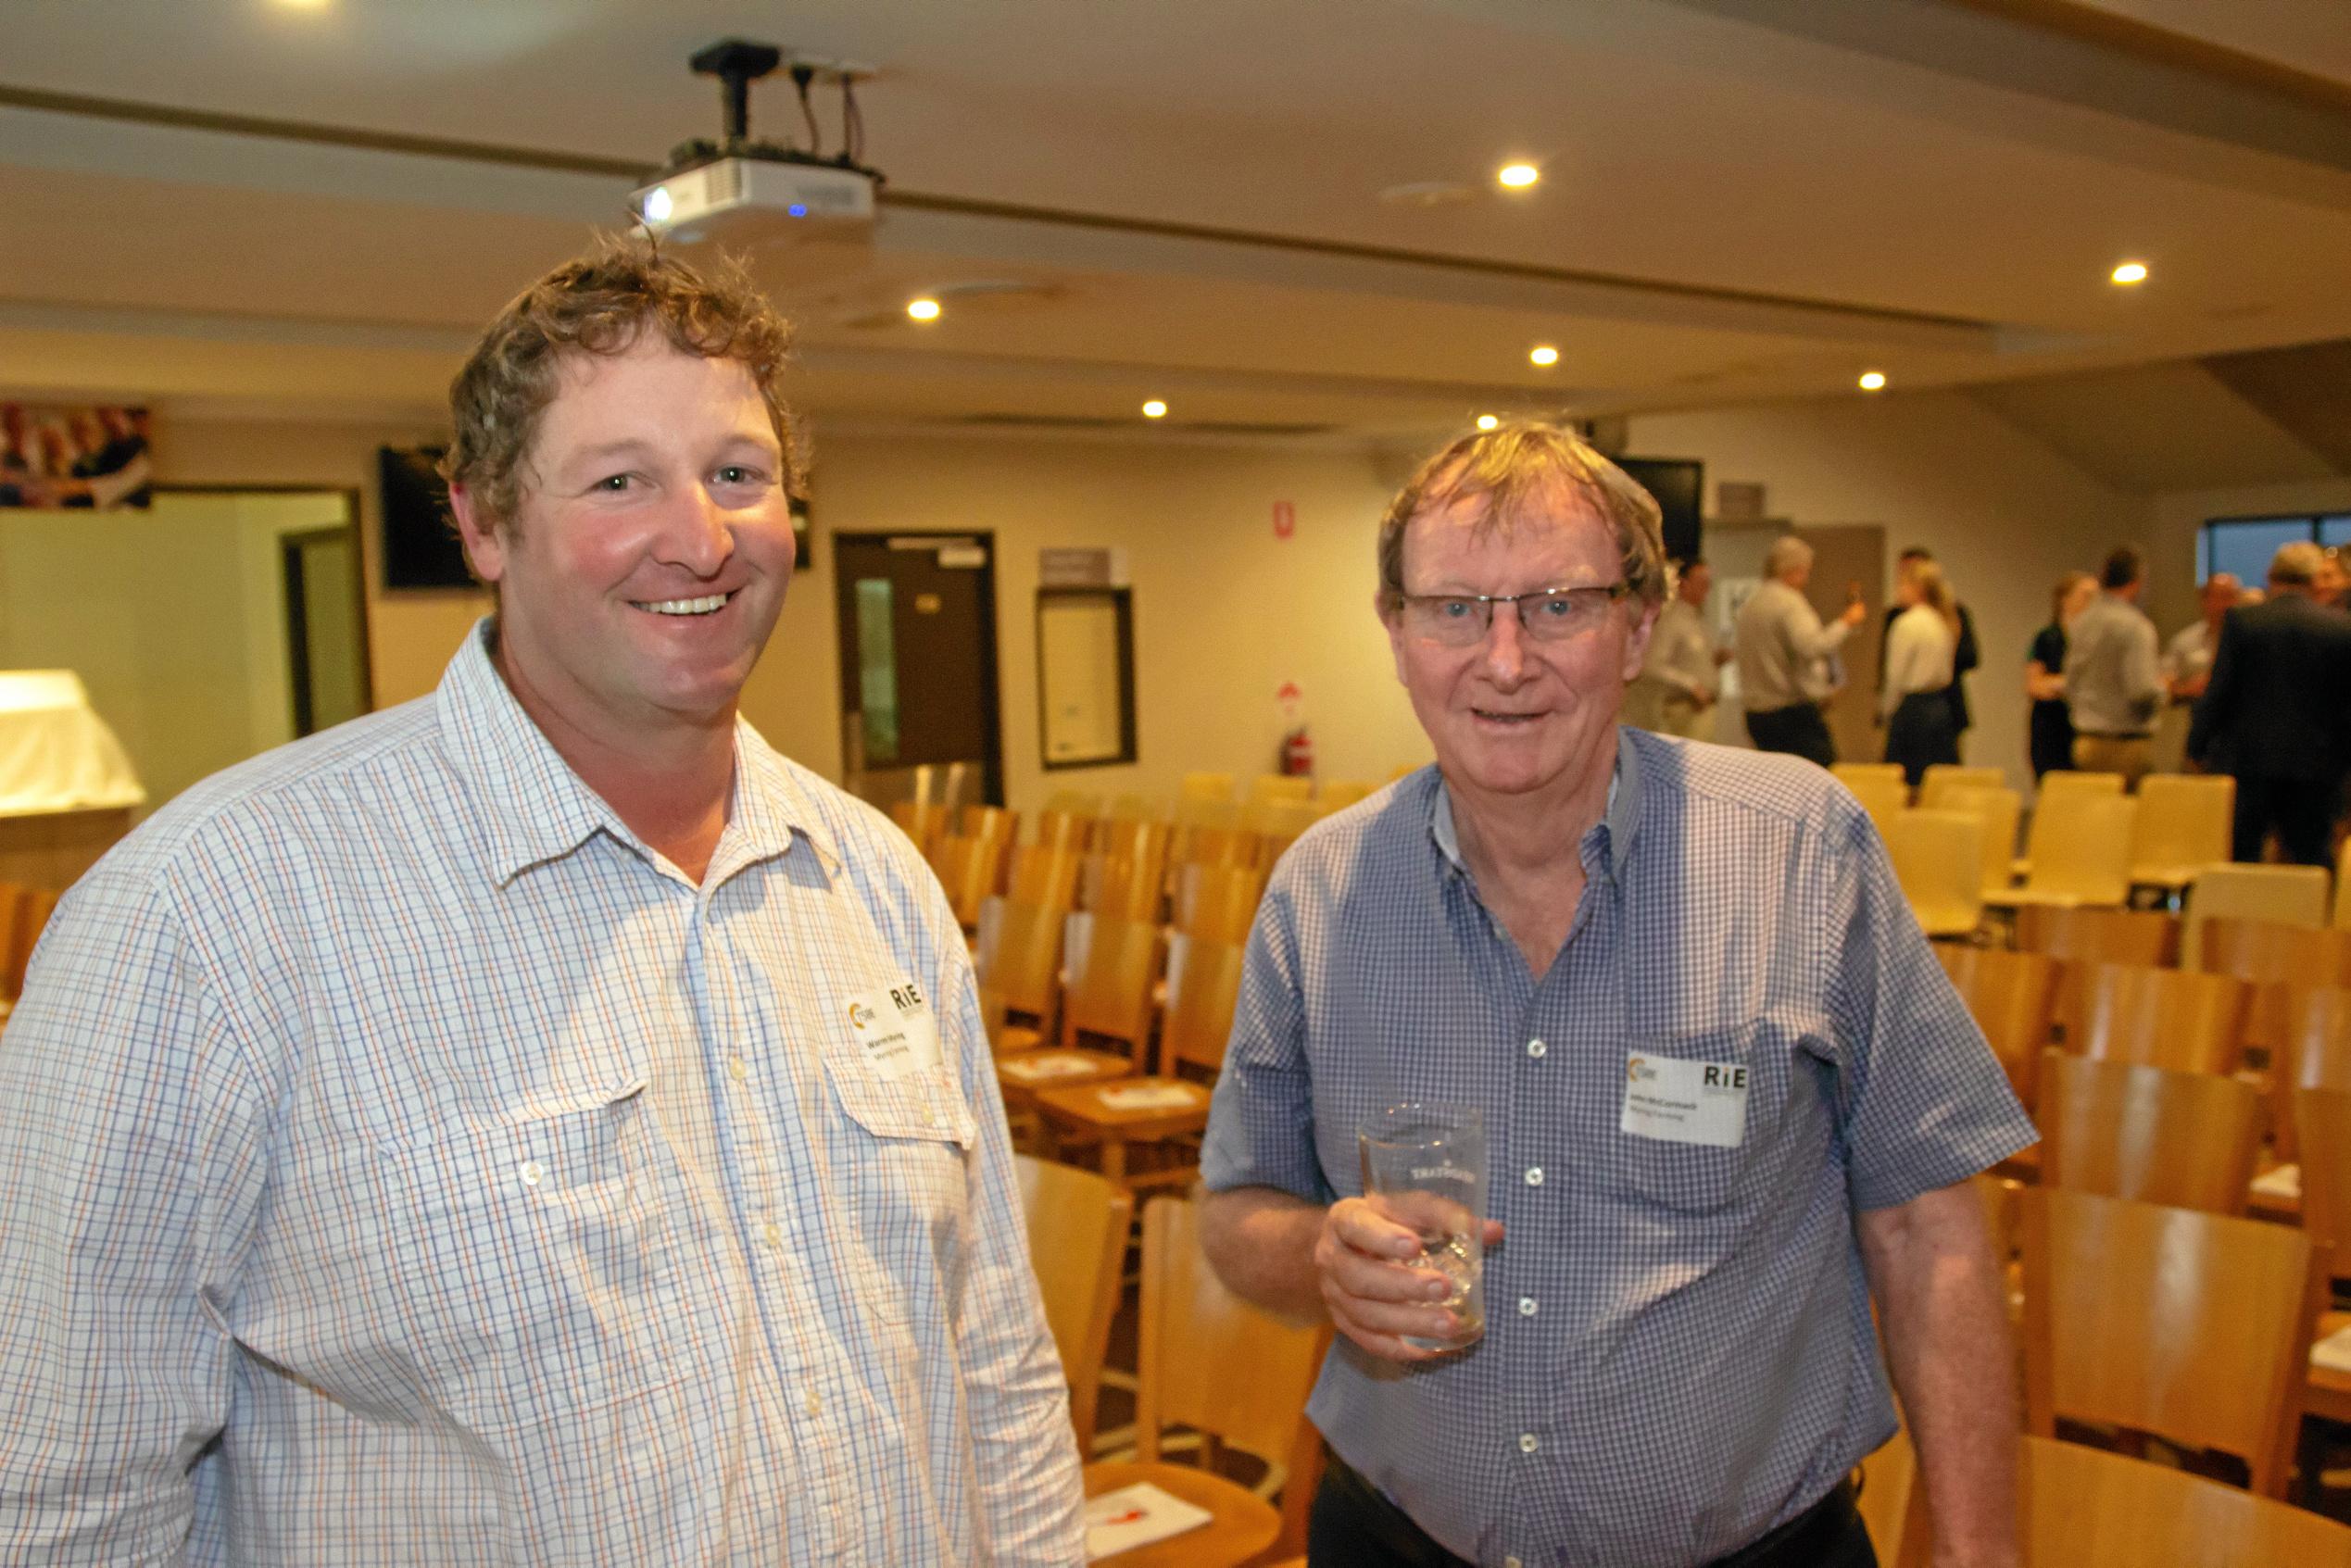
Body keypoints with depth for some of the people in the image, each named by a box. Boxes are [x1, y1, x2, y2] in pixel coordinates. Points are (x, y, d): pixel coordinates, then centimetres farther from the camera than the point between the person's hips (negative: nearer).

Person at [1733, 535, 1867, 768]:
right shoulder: (1790, 602, -12)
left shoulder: (1747, 606, 15)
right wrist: (1846, 623, -11)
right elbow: (1812, 646, -26)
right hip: (1794, 712, -9)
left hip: (1756, 715, 9)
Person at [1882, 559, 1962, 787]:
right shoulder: (1942, 621, 11)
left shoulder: (1907, 623, -13)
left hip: (1913, 708, -8)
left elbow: (1896, 675, -12)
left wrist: (1887, 708, 2)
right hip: (1941, 706, 8)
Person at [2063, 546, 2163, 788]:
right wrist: (2160, 687, 0)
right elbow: (2143, 692, -19)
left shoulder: (2080, 623, 8)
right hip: (2128, 743, -7)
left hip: (2086, 740, 7)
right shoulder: (2135, 625, -14)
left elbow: (2070, 684, 15)